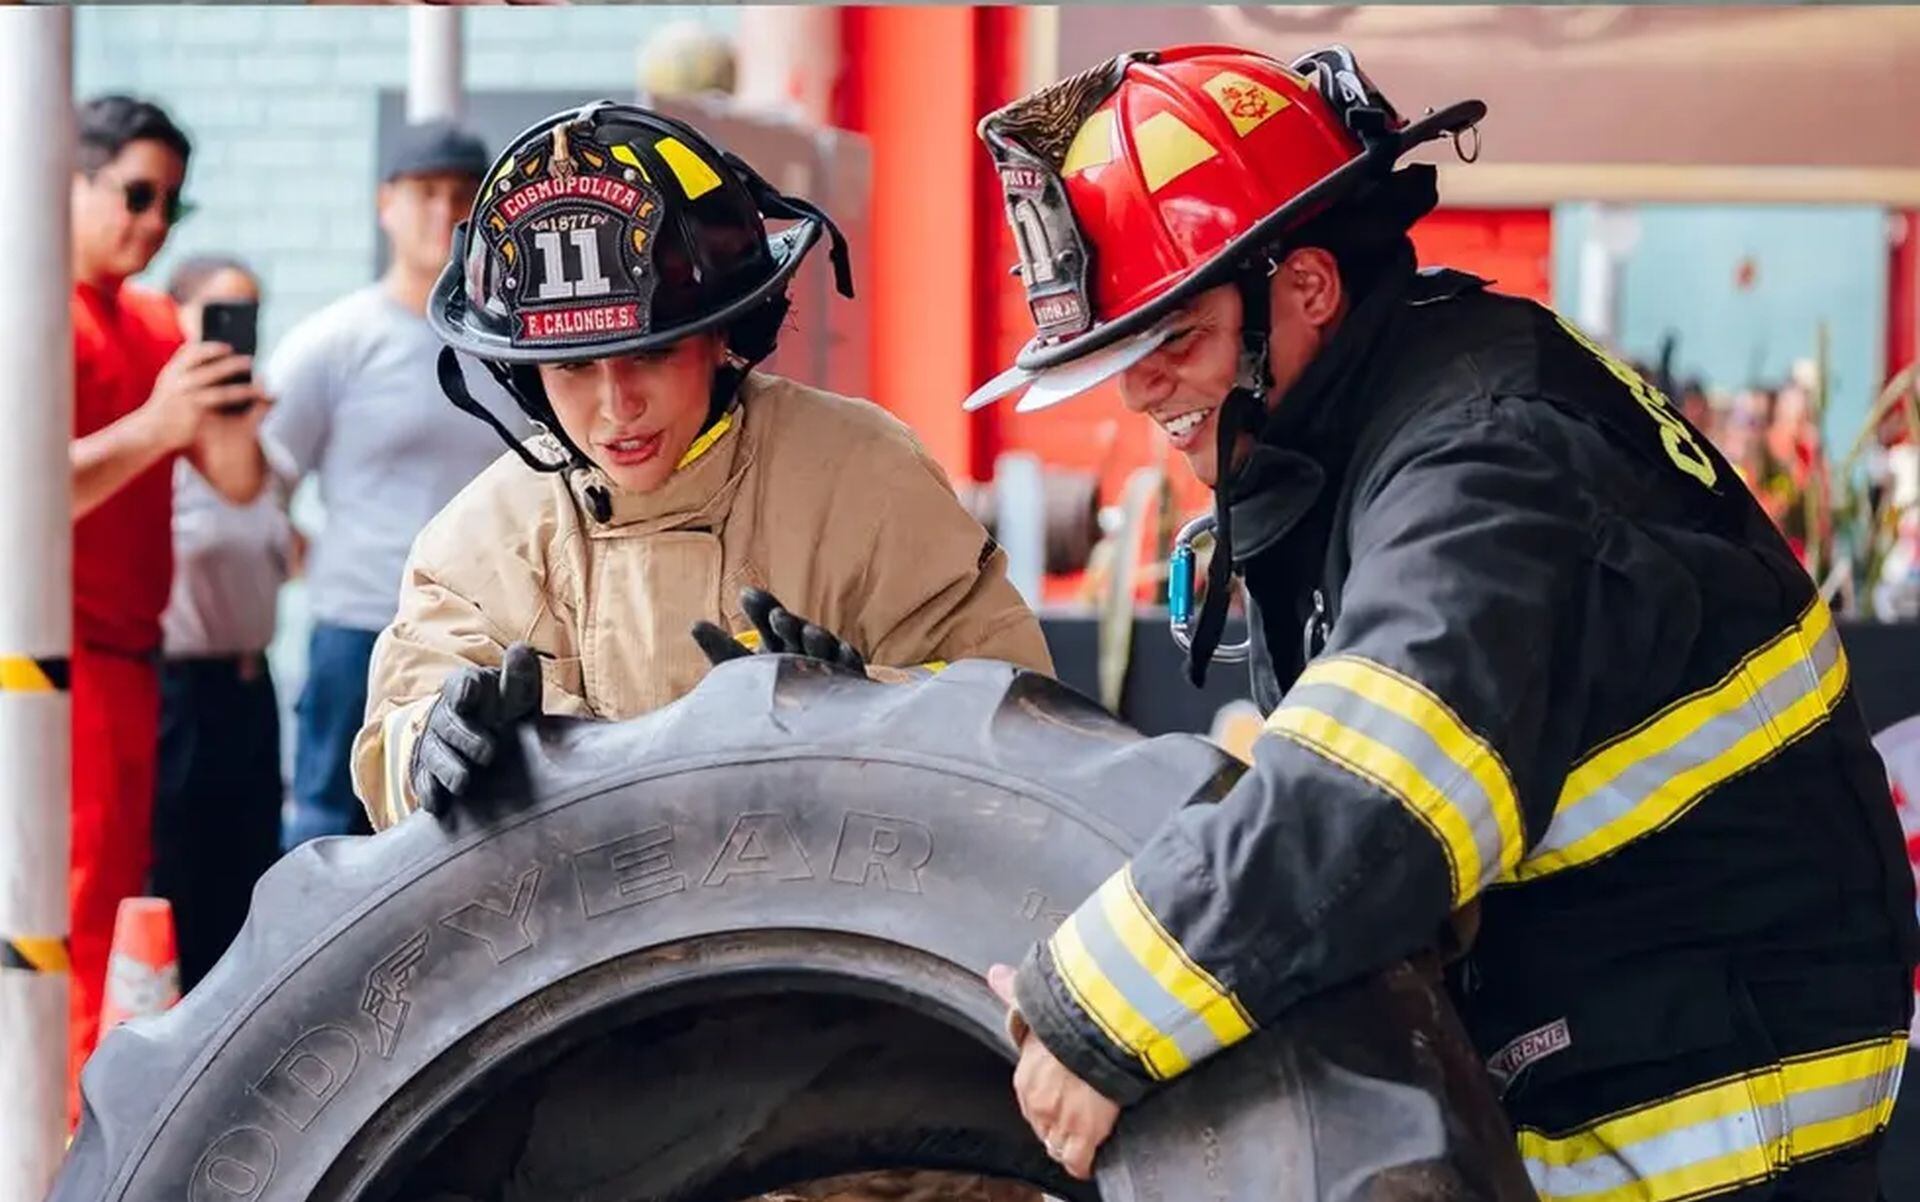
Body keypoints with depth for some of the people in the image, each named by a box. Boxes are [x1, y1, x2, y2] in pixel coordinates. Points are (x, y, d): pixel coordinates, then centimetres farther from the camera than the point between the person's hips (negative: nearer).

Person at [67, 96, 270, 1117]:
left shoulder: (154, 323, 15)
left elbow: (238, 483, 12)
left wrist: (232, 421, -9)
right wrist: (155, 425, -27)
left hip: (126, 652, 9)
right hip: (64, 653, -9)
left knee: (116, 893, 10)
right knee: (81, 902, -12)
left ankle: (92, 1113, 15)